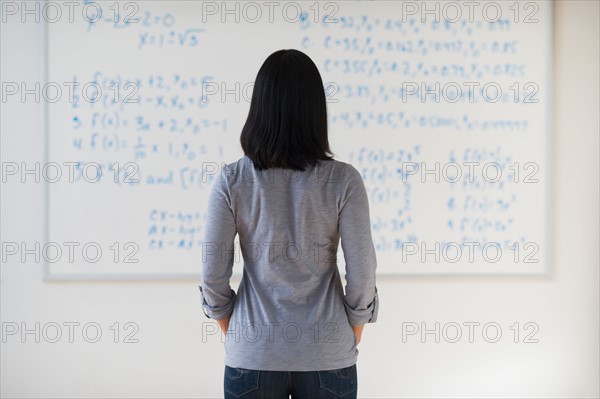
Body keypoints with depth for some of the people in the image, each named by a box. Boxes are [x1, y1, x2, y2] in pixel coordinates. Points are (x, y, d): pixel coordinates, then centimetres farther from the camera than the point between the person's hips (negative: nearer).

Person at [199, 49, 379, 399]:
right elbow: (362, 277, -9)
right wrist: (351, 339, 7)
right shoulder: (343, 180, -10)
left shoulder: (231, 180, -9)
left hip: (253, 357, 1)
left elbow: (213, 277, -6)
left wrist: (234, 335, 10)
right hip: (327, 357, 0)